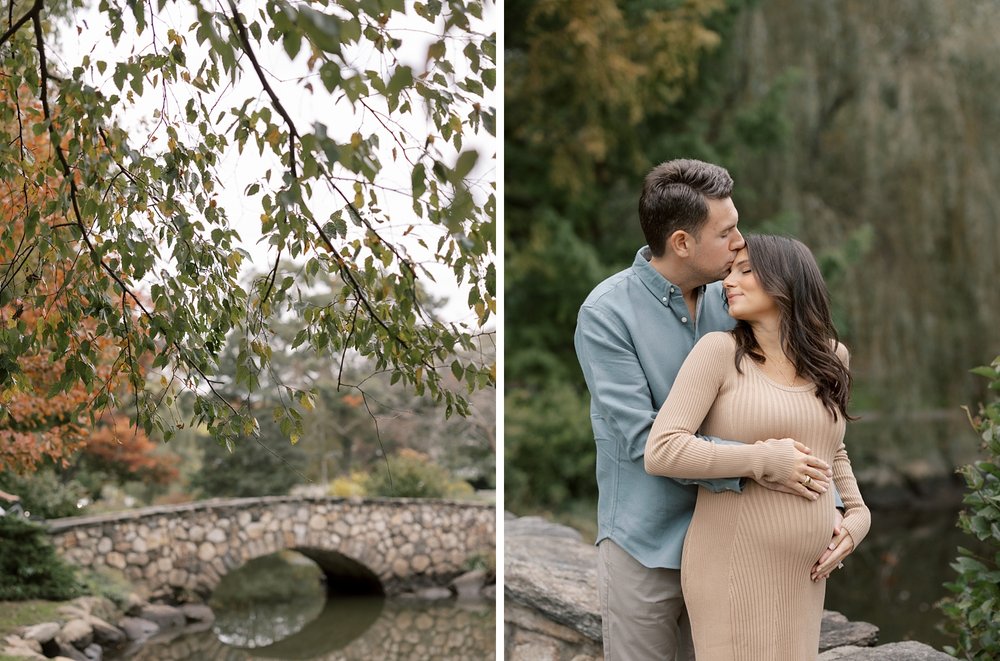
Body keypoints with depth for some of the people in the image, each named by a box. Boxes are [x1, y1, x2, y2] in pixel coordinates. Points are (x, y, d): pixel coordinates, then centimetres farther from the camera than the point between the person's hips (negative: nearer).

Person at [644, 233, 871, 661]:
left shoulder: (829, 358, 8)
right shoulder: (719, 350, -8)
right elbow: (660, 452, -17)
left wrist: (858, 514, 7)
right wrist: (765, 460, -17)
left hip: (801, 576, 6)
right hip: (732, 568, -5)